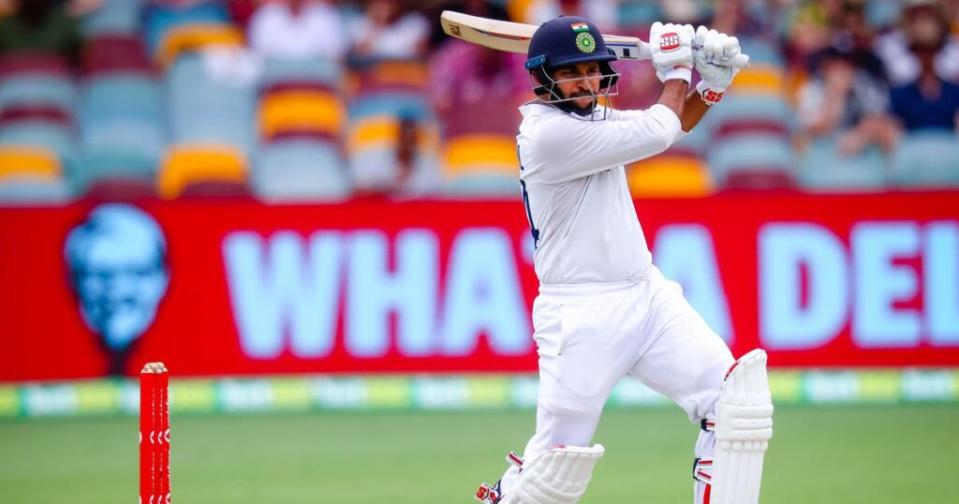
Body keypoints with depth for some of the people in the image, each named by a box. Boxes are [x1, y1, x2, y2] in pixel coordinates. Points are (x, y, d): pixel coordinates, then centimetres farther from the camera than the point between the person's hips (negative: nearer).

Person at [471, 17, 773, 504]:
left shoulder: (589, 116, 11)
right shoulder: (548, 132, -16)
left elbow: (678, 122, 23)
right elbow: (657, 133, -15)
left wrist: (711, 82, 4)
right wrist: (675, 70, 2)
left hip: (648, 296, 8)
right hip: (582, 314, -8)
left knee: (734, 399, -7)